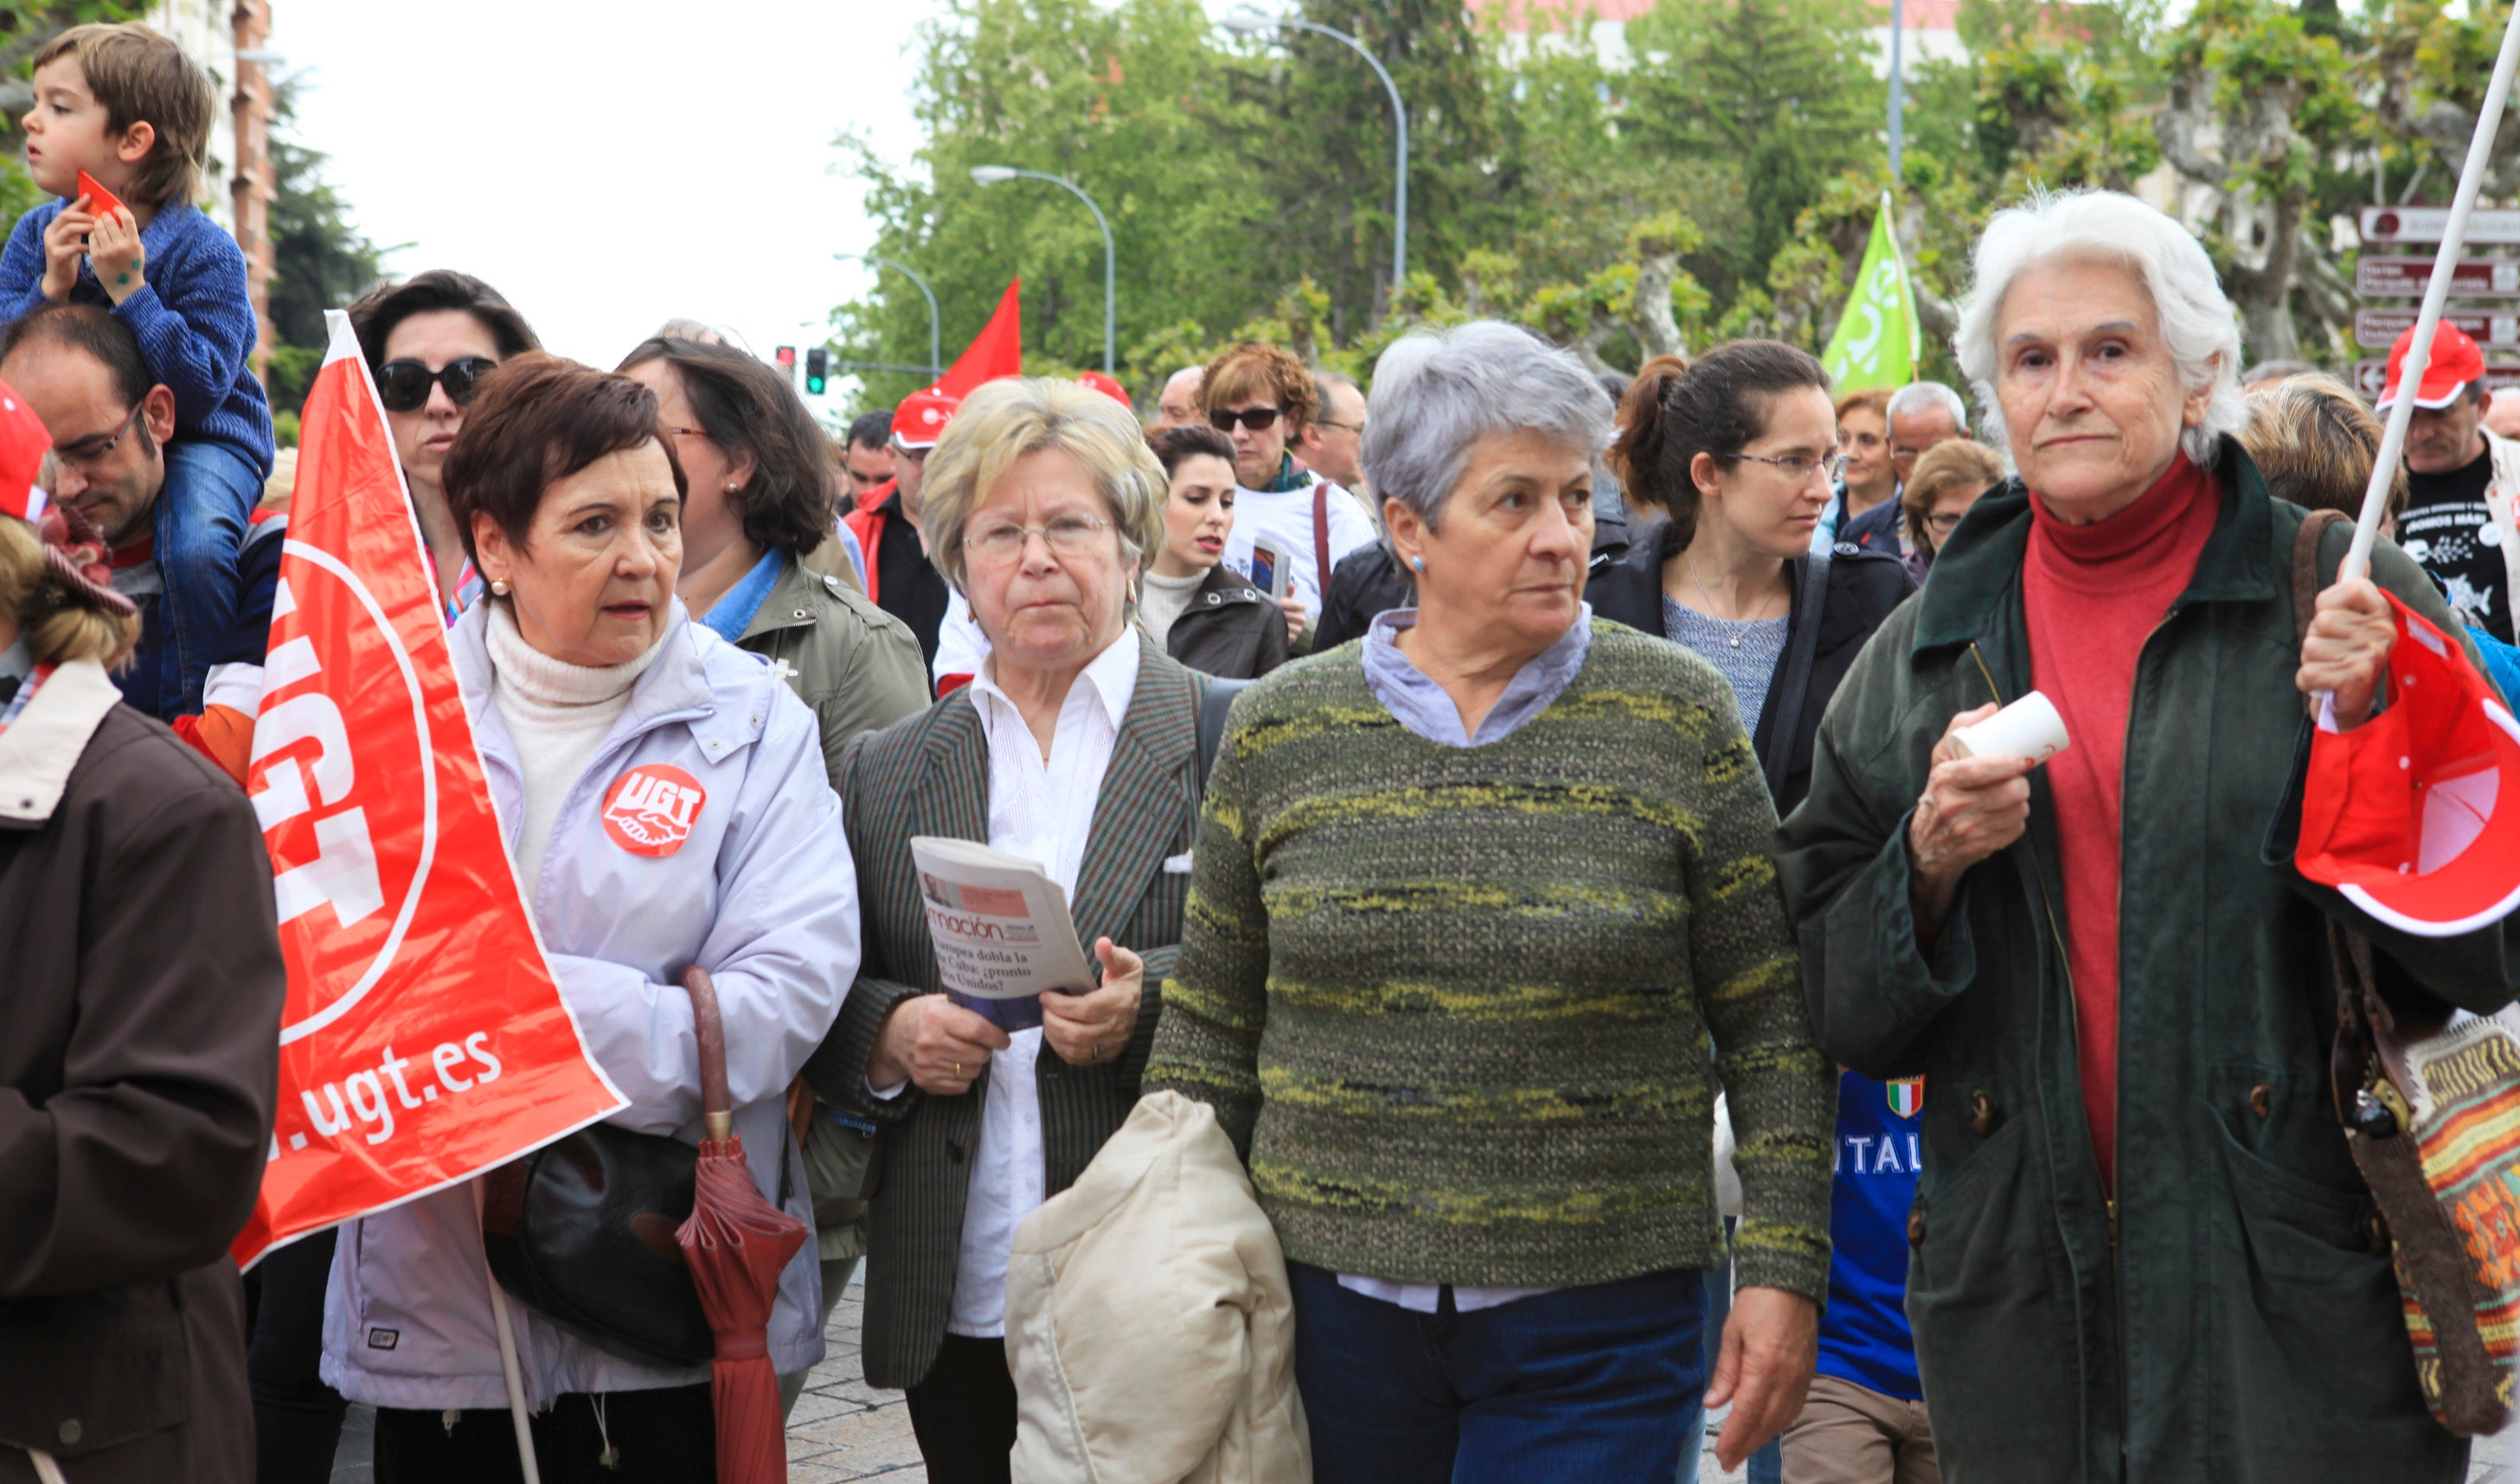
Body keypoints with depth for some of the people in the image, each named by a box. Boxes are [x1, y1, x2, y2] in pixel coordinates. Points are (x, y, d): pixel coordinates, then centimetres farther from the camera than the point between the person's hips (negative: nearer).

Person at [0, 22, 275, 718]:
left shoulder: (203, 253, -16)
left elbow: (198, 393, -25)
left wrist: (128, 288, -31)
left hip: (201, 440, -5)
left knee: (194, 546, -32)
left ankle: (188, 721, -12)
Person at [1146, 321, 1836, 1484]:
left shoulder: (1674, 715, -1)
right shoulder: (1280, 730, 4)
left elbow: (1770, 1024, 1)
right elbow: (1211, 1028, 9)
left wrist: (1783, 1271, -5)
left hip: (1600, 1331, -2)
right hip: (1334, 1302, 2)